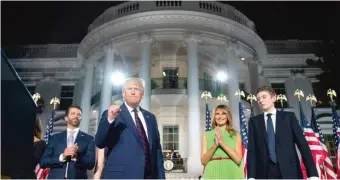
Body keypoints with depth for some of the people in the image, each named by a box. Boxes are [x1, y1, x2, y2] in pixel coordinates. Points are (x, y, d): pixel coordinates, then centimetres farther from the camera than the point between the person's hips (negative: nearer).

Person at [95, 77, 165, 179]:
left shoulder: (150, 117, 14)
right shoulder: (111, 114, 1)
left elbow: (157, 149, 13)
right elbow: (99, 144, -9)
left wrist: (160, 176, 7)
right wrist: (109, 119, -22)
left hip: (150, 175, 4)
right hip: (120, 174, -4)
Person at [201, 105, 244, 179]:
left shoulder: (236, 135, 4)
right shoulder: (206, 135, 5)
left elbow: (238, 159, -6)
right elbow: (203, 161, -1)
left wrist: (222, 142, -15)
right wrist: (215, 145, -15)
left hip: (232, 174, 0)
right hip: (213, 174, 0)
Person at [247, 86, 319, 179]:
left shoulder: (288, 117, 11)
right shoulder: (254, 121, 13)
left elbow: (302, 144, 4)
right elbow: (251, 149, 5)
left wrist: (313, 173, -5)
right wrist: (251, 175, -8)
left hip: (289, 171, 0)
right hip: (264, 173, 1)